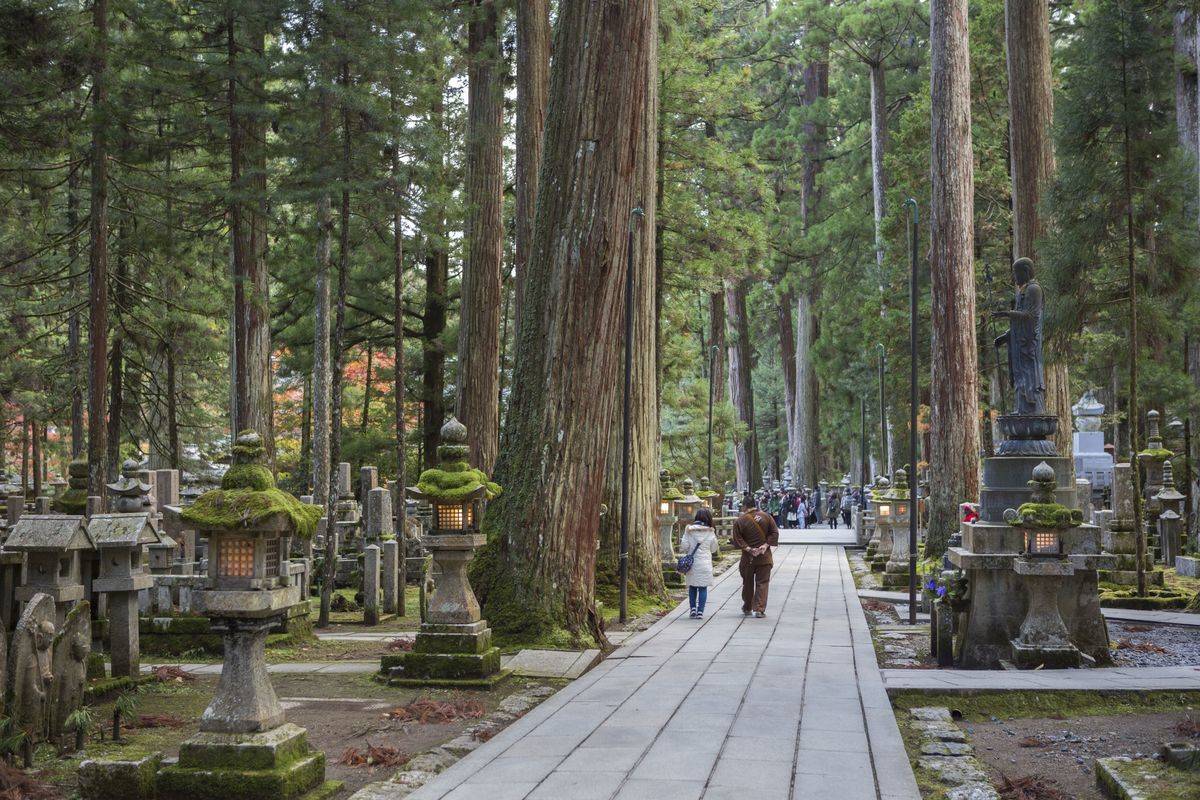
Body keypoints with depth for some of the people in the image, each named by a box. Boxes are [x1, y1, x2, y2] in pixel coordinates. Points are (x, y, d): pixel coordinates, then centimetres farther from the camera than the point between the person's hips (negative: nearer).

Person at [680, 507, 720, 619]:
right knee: (703, 588, 4)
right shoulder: (710, 532, -3)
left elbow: (684, 547, -4)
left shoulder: (689, 530, -3)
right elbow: (714, 549, 8)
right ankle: (700, 611, -1)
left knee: (692, 587, 14)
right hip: (705, 563, -1)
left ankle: (693, 609, 9)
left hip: (691, 563, 1)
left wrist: (681, 546, 18)